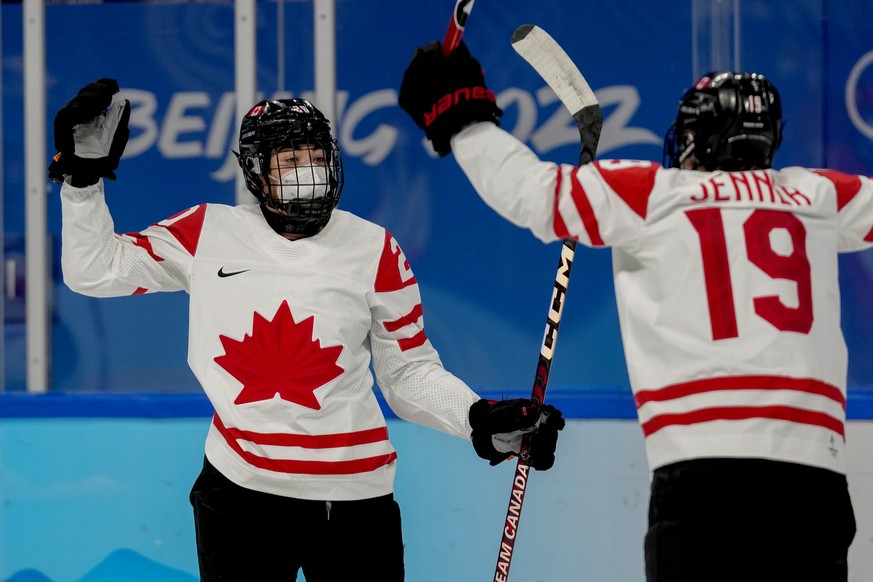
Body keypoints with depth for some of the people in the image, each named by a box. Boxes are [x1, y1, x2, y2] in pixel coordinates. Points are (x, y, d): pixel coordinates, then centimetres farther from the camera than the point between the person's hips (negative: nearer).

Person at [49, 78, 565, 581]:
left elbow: (410, 374, 3)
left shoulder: (375, 251, -1)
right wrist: (83, 175, -5)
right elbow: (96, 271, 5)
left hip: (353, 497, -1)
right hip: (238, 489, 1)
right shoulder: (208, 234, 0)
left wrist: (481, 419, -12)